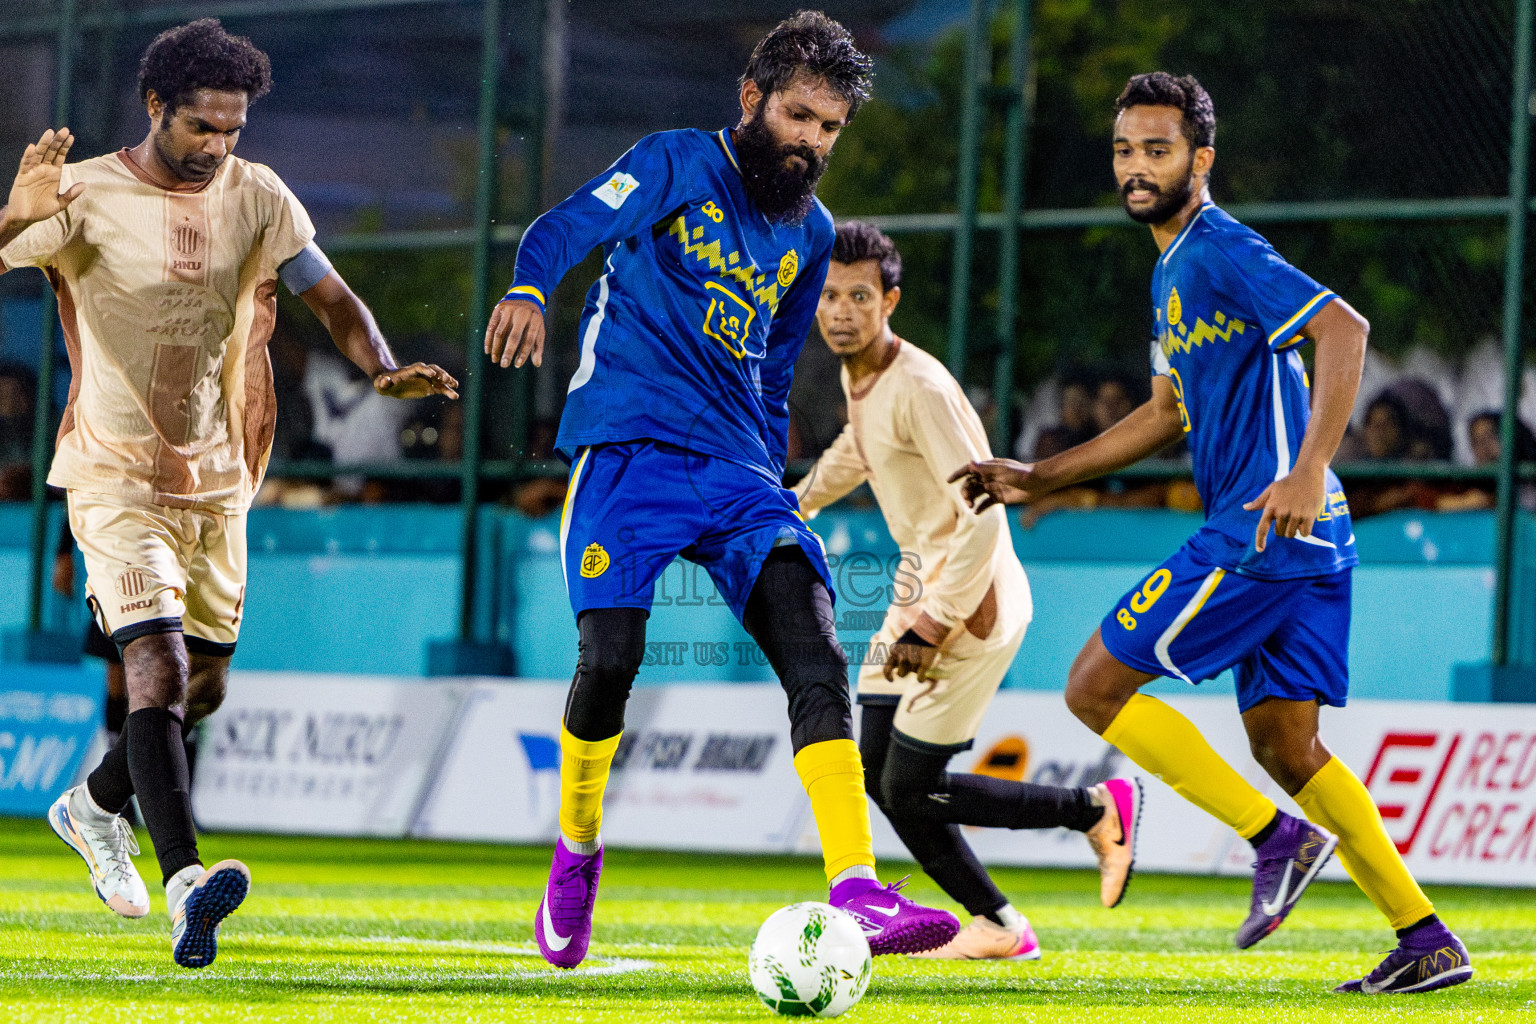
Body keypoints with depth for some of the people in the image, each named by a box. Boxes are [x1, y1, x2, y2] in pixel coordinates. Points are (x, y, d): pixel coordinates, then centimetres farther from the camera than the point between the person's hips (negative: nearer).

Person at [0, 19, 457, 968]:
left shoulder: (257, 196, 3)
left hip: (215, 478, 6)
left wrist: (384, 367, -18)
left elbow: (332, 296, 3)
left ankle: (96, 805, 42)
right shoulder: (86, 195, -11)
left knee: (202, 688, 14)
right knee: (159, 668, -21)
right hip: (116, 473, -6)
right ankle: (186, 883, -31)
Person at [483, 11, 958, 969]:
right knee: (610, 659, -16)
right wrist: (528, 289, -34)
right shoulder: (679, 163, 2)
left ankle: (858, 894, -24)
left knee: (817, 661, -14)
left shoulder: (810, 233, 19)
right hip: (632, 442, -5)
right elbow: (567, 226, -13)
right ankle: (576, 856, 12)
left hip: (738, 468, 5)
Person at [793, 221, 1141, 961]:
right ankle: (997, 927, 18)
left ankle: (1097, 809, 8)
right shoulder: (859, 377, 6)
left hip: (972, 604, -9)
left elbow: (982, 515, -27)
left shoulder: (920, 389, -23)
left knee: (910, 792, -7)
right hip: (921, 593, 9)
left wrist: (935, 624, -25)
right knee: (876, 770, 8)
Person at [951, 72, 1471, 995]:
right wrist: (1041, 479, 29)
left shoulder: (1221, 252, -11)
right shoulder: (1174, 270, 20)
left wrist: (1309, 472, -31)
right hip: (1306, 544, 10)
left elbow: (1345, 329, -23)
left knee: (1096, 687, -4)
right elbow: (1168, 415, 32)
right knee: (1283, 740, 12)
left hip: (1260, 531, -10)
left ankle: (1278, 838, -6)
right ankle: (1428, 942, 8)